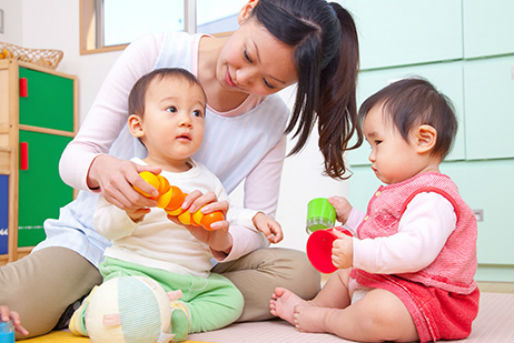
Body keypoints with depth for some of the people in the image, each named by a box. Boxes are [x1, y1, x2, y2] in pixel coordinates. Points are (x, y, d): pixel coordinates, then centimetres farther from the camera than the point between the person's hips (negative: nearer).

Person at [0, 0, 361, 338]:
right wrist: (100, 168, -39)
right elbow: (74, 156, -13)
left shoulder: (273, 122, -7)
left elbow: (258, 229, -8)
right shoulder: (154, 53, -14)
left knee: (301, 274, -24)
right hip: (96, 238, -3)